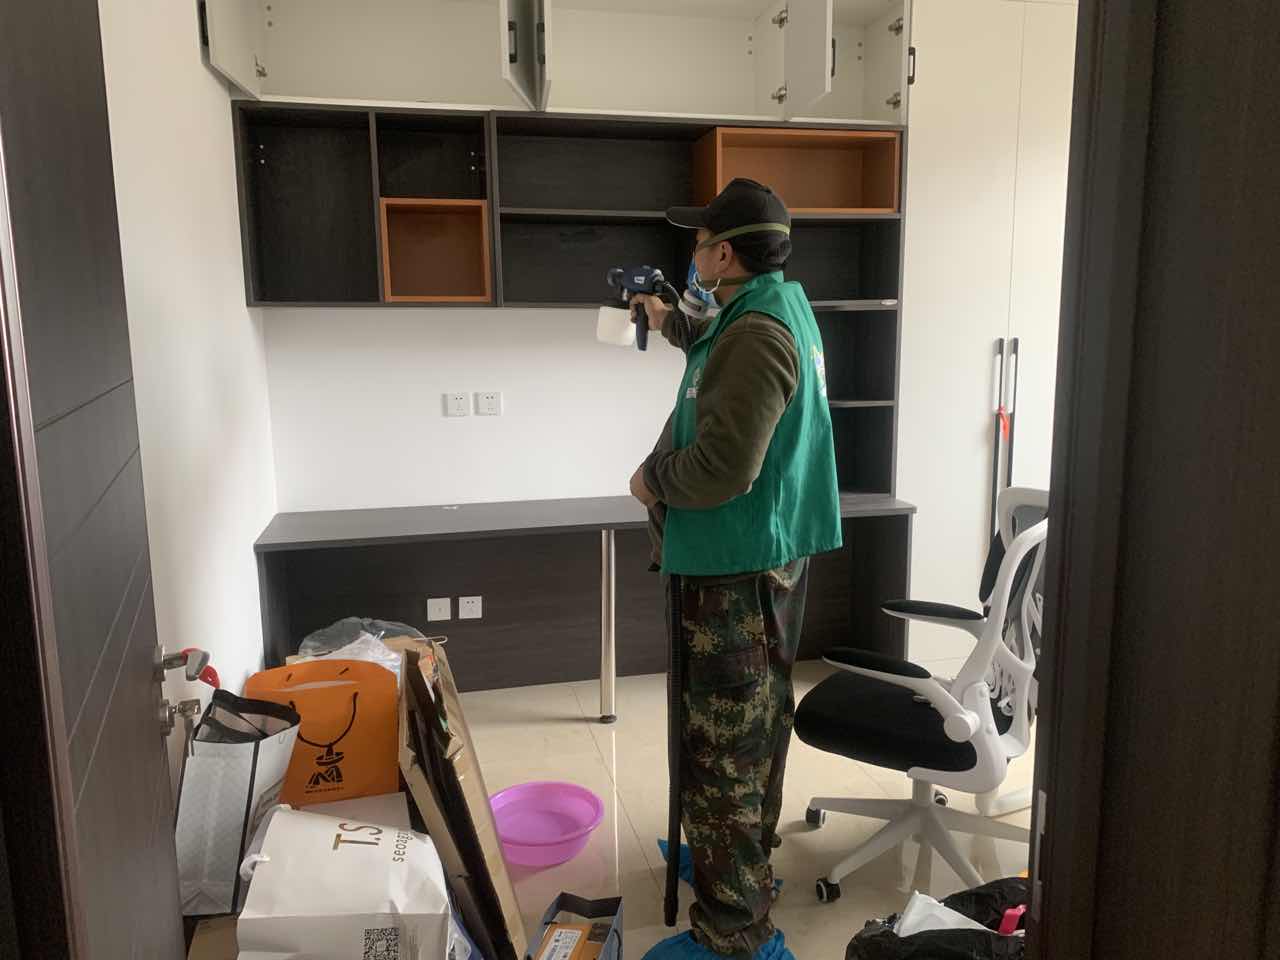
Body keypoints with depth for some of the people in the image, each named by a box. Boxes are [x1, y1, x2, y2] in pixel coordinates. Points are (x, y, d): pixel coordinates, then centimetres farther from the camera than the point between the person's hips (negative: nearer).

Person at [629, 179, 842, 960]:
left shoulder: (755, 334, -23)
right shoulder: (780, 306, 11)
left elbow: (722, 466, -29)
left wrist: (652, 478, -11)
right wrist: (672, 323, 46)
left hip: (736, 567, -11)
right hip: (770, 554, 11)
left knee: (721, 744, -2)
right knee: (754, 723, 21)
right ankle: (748, 861, 39)